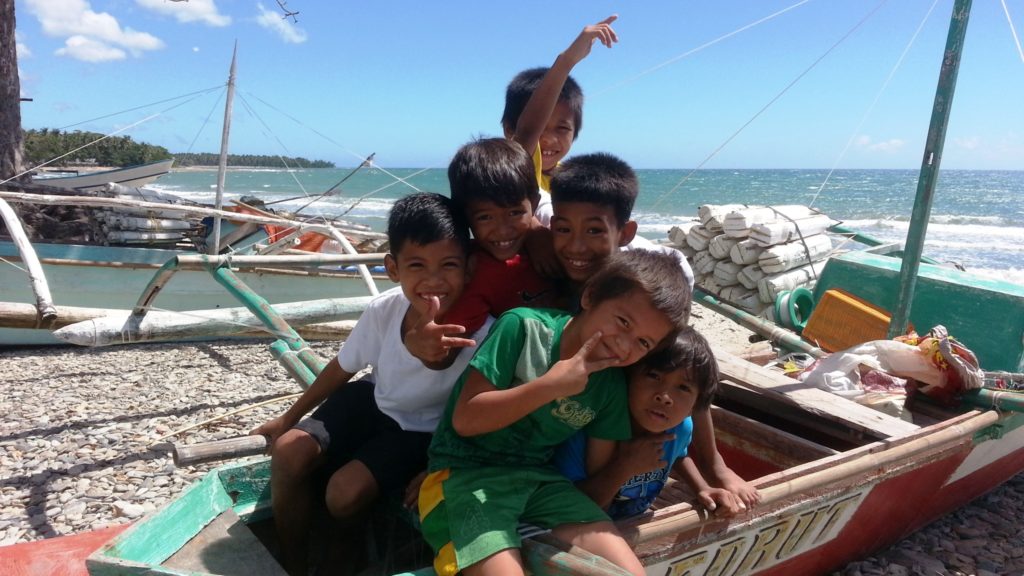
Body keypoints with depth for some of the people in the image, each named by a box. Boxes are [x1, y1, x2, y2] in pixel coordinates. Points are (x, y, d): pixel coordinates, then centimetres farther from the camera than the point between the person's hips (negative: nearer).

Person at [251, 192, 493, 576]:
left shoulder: (481, 331, -36)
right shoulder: (384, 309, -22)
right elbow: (342, 369, -2)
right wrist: (288, 418, 8)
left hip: (424, 431, -4)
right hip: (374, 399, 4)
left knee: (345, 492, -21)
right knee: (289, 452, -10)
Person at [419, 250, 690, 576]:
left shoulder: (613, 386, 2)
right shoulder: (525, 327, -12)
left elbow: (599, 471, 10)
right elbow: (465, 420, -15)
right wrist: (551, 385, -20)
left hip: (540, 480, 5)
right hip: (466, 473, -4)